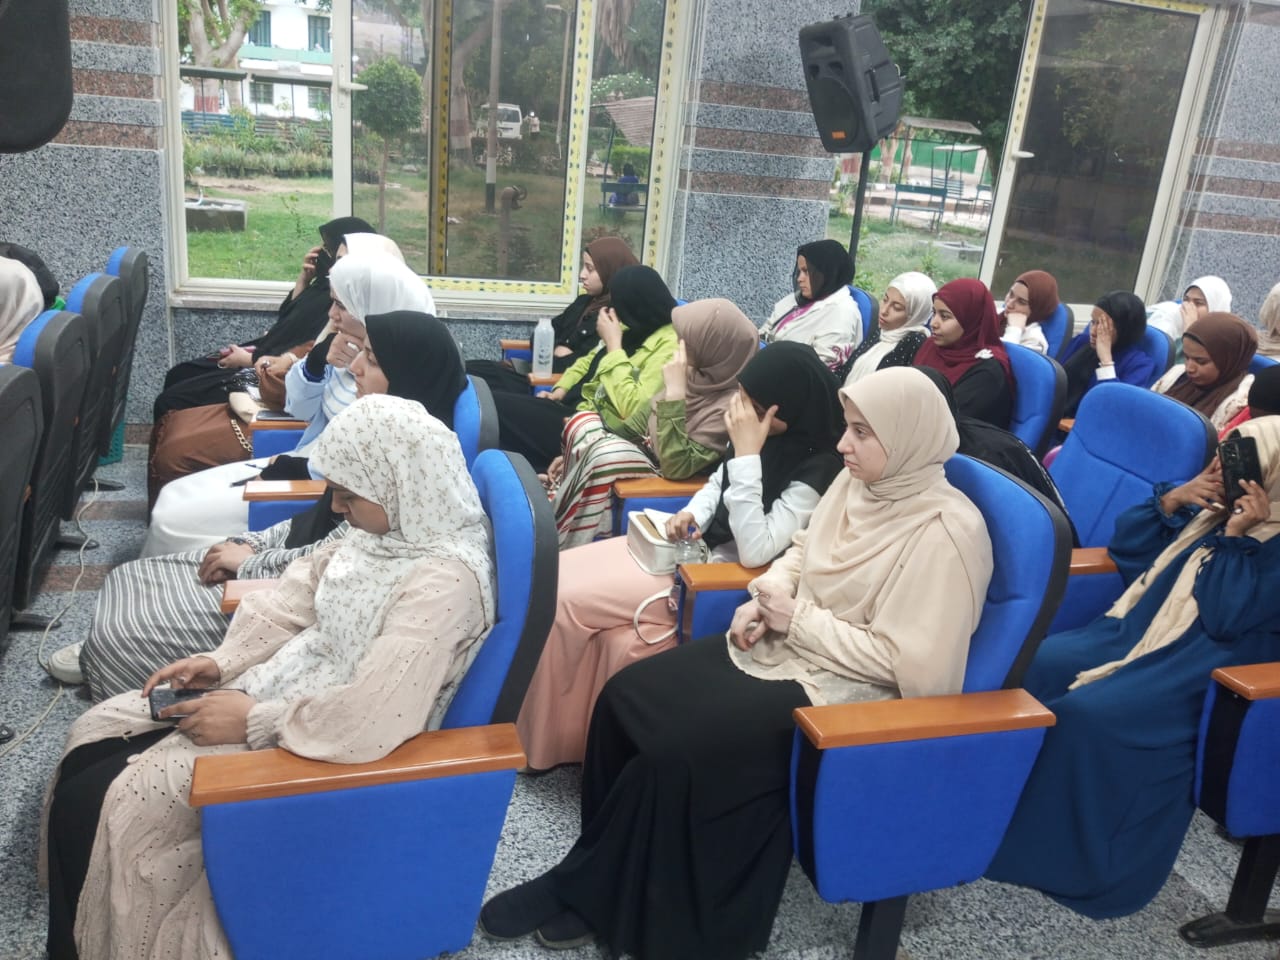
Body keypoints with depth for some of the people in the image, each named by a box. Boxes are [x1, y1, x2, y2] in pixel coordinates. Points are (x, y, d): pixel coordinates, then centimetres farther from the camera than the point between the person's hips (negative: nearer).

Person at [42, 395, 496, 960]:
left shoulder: (444, 581, -31)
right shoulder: (397, 527, -3)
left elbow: (369, 722, -35)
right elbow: (302, 592, 9)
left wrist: (254, 721, -21)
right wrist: (222, 662, -2)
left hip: (322, 748, -9)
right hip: (290, 684, 9)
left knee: (91, 805, -7)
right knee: (93, 734, 11)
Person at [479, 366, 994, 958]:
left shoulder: (945, 532, -22)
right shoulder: (857, 481, 2)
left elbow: (904, 660, -22)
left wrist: (796, 618, -18)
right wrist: (765, 599, -4)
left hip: (842, 686, -8)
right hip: (785, 644, 9)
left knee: (676, 749, -21)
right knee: (627, 696, -5)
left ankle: (588, 896, 3)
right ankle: (606, 879, 8)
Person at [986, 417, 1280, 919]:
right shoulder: (1212, 509, 16)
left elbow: (1225, 617, -18)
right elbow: (1126, 547, 15)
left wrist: (1234, 537, -16)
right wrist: (1171, 501, 1)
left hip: (1196, 671, -7)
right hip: (1133, 633, 8)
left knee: (1083, 716, -30)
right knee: (1033, 665, -17)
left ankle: (1039, 846, -13)